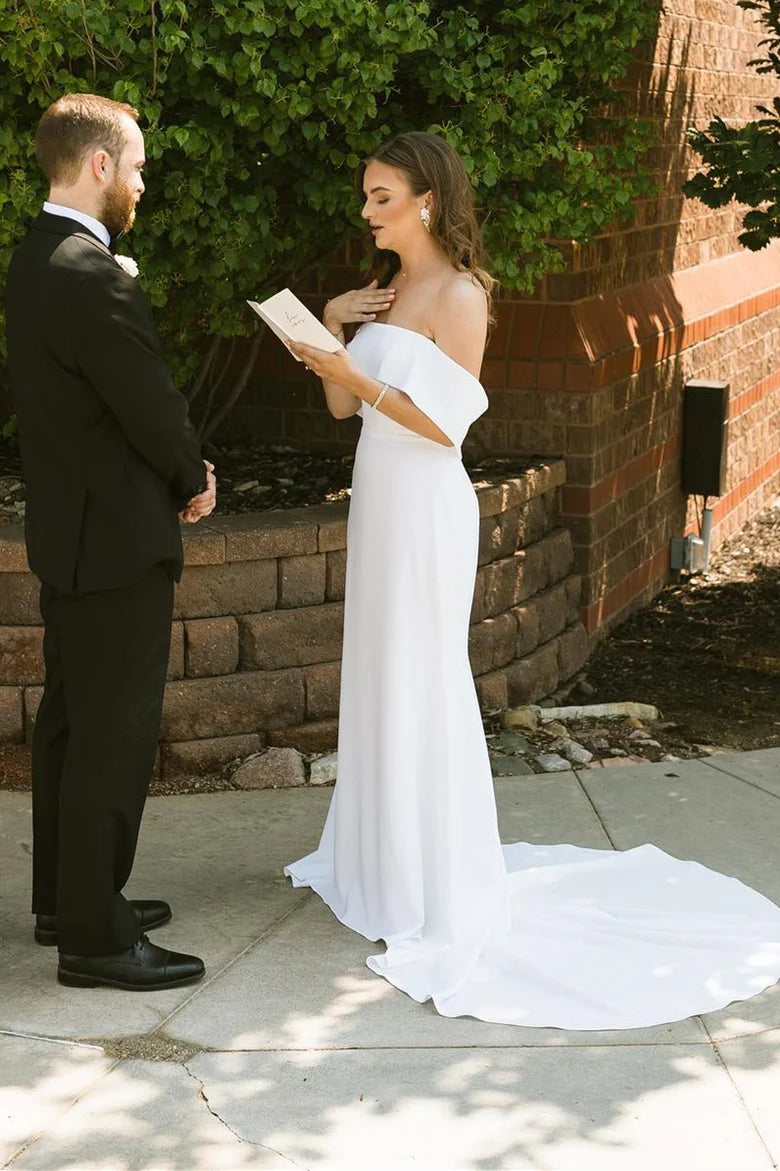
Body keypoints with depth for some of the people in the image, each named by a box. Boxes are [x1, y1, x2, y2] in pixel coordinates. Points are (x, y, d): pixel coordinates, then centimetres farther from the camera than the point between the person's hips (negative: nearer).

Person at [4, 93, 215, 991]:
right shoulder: (93, 278, -23)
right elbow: (150, 404, -19)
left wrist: (176, 466, 4)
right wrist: (194, 479, 0)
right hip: (116, 539, -10)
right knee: (114, 737, -2)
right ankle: (95, 936, 6)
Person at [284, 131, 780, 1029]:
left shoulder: (458, 296, -13)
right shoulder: (385, 290, 12)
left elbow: (444, 423, -18)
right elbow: (342, 406, 10)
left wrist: (356, 371, -22)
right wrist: (333, 328, -4)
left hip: (424, 509, -8)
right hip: (377, 500, 8)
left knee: (421, 686, -3)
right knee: (379, 679, 14)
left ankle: (441, 890, 8)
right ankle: (383, 855, 26)